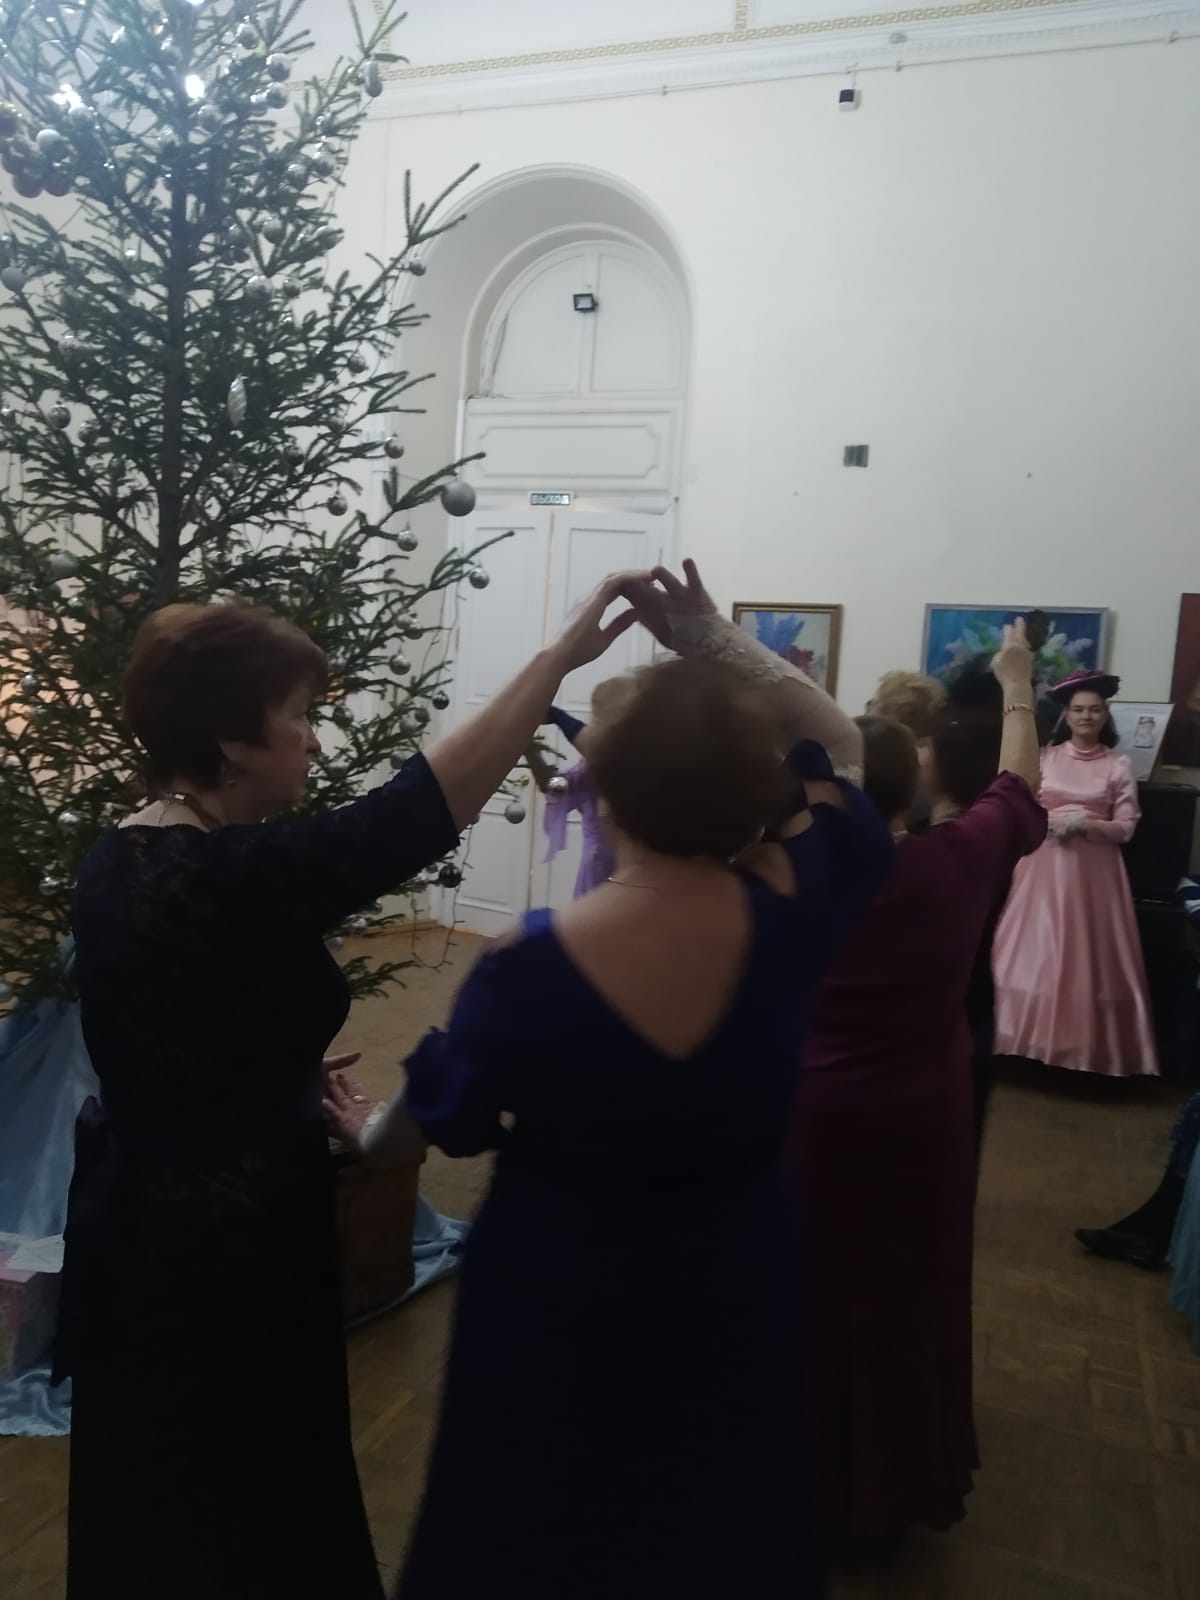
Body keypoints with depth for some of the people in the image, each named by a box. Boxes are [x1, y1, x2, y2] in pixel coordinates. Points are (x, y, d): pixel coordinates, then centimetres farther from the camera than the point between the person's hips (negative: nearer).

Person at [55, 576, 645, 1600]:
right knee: (244, 1503, 16)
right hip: (226, 1242, -9)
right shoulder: (237, 876, -30)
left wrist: (296, 1089, 16)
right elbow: (428, 804, -33)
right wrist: (561, 657, -28)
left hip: (138, 1223, 9)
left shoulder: (119, 859, -1)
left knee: (150, 1495, 29)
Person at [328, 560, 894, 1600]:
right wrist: (716, 638, -9)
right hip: (732, 1276, 3)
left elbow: (454, 1122, -11)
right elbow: (845, 755, -6)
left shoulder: (529, 973, -31)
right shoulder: (788, 919, -24)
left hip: (559, 1289, -2)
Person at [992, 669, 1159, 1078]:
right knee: (1037, 955, 1)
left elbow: (1125, 829, -1)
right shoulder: (1044, 757, 5)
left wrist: (1086, 823, -16)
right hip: (1045, 866, 1)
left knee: (1089, 958, 1)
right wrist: (1050, 820, -14)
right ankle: (1038, 1038, 12)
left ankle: (1087, 1047, 12)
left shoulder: (1118, 766, 2)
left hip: (1094, 872, -1)